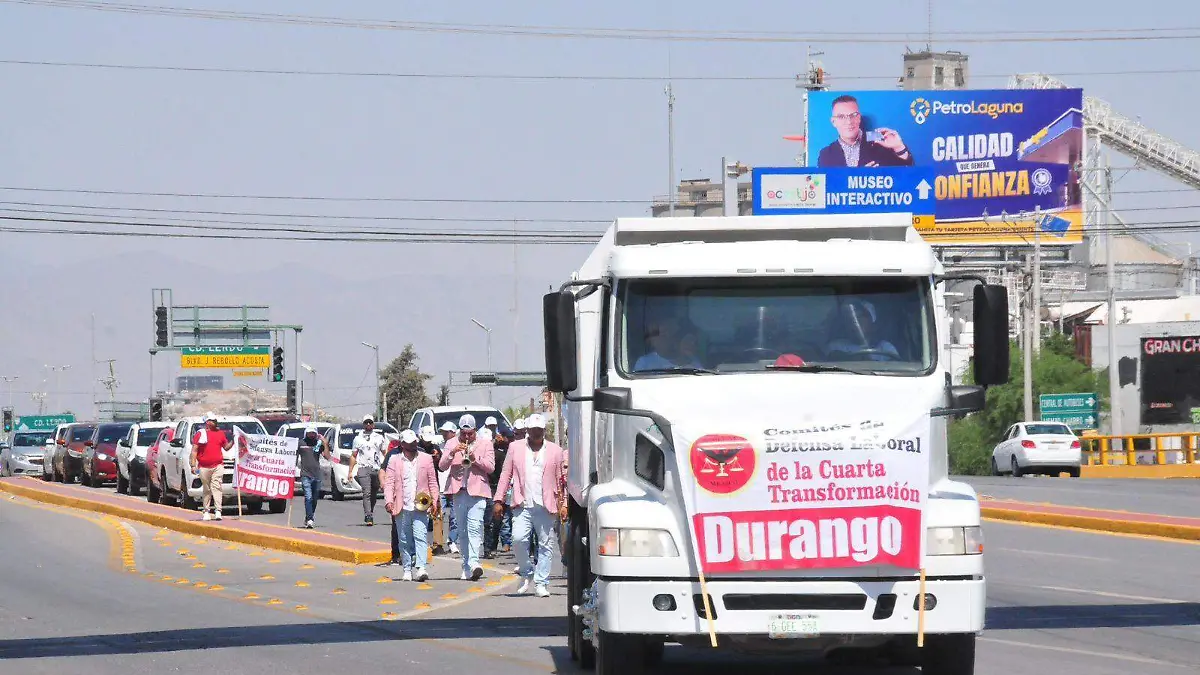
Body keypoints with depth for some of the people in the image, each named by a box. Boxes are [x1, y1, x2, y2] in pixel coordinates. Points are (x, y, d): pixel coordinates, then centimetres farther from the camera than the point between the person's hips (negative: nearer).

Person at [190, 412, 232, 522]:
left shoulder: (220, 433, 14)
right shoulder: (200, 434, 5)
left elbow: (226, 447, 22)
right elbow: (194, 450, 3)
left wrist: (233, 441, 3)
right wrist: (193, 465, -5)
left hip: (217, 466, 0)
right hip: (204, 467, 0)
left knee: (216, 487, -13)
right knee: (206, 490, 5)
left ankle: (218, 511, -20)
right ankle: (207, 511, 12)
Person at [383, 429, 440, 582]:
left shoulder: (426, 459, 10)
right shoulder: (394, 460, 9)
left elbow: (432, 482, 11)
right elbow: (389, 482, 3)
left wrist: (434, 501, 1)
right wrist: (388, 501, -11)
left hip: (421, 506, -1)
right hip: (402, 507, 1)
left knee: (420, 536, -14)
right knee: (404, 540, 5)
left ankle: (420, 568, -22)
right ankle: (407, 569, 13)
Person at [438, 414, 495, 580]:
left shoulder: (485, 444, 8)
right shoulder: (452, 443, 13)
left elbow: (490, 467, 0)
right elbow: (442, 466, 5)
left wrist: (475, 458, -14)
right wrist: (452, 453, -12)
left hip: (477, 492, -3)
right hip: (459, 492, 3)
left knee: (474, 528, -18)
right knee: (463, 530, 8)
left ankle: (473, 562, -28)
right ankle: (466, 565, 14)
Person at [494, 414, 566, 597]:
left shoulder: (555, 451, 9)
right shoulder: (515, 448, 11)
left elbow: (561, 479, 8)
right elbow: (506, 475, 10)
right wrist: (499, 500, 2)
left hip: (546, 507, 0)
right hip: (523, 505, 0)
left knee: (546, 545, 0)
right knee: (519, 539, -15)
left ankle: (541, 584, 7)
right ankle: (526, 574, 8)